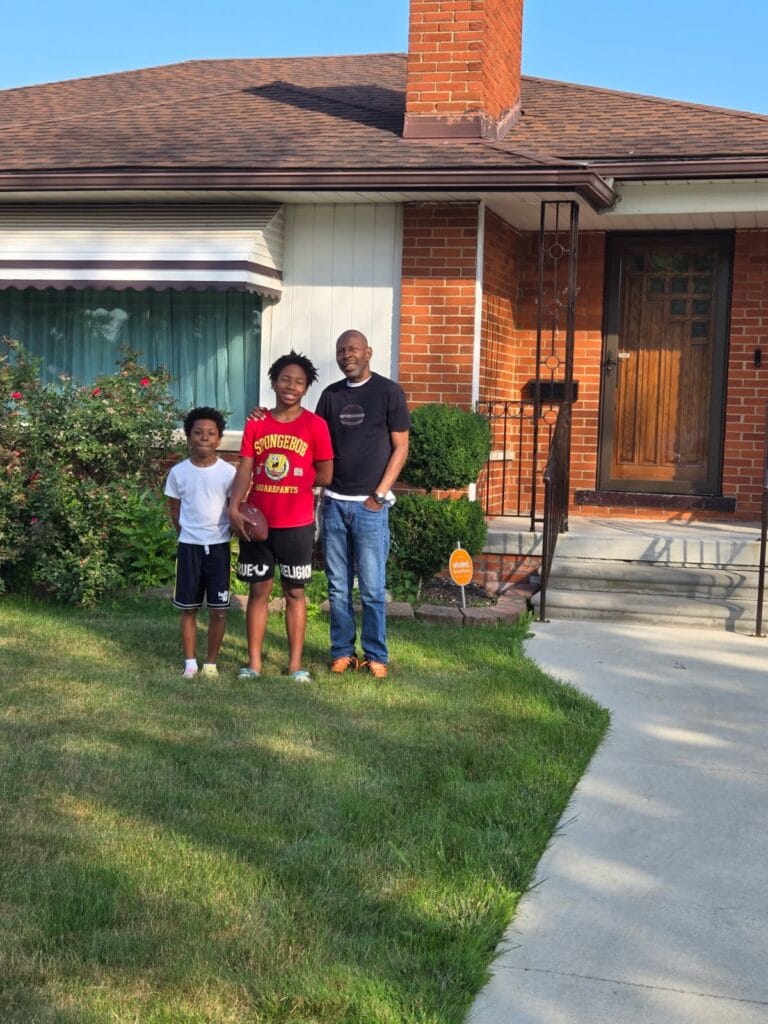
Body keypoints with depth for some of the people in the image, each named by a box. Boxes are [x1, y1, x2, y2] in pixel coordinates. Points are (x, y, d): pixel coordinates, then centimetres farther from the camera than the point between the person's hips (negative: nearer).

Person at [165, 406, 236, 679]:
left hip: (219, 546, -1)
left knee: (218, 609, 2)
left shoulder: (228, 472, -5)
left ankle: (211, 662, 14)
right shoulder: (178, 472, -1)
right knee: (188, 608, 6)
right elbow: (174, 511, 9)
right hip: (189, 547, 1)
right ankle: (190, 662, 15)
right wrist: (189, 536, 7)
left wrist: (228, 531, -3)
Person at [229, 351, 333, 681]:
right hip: (257, 521, 2)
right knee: (258, 589, 8)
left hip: (297, 523, -2)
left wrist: (287, 485, 2)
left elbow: (324, 475, -1)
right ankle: (253, 661, 14)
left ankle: (295, 663, 12)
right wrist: (234, 507, -16)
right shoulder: (255, 424, 4)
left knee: (294, 591, 6)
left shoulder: (315, 425, -4)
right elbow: (245, 470, -2)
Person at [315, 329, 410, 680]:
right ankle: (342, 651, 17)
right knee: (337, 587, 8)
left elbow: (401, 448, -3)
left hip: (370, 504, -4)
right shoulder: (331, 395, 10)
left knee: (372, 588, -1)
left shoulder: (388, 391, -2)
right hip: (334, 502, 4)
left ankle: (376, 655, 9)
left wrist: (380, 494, -8)